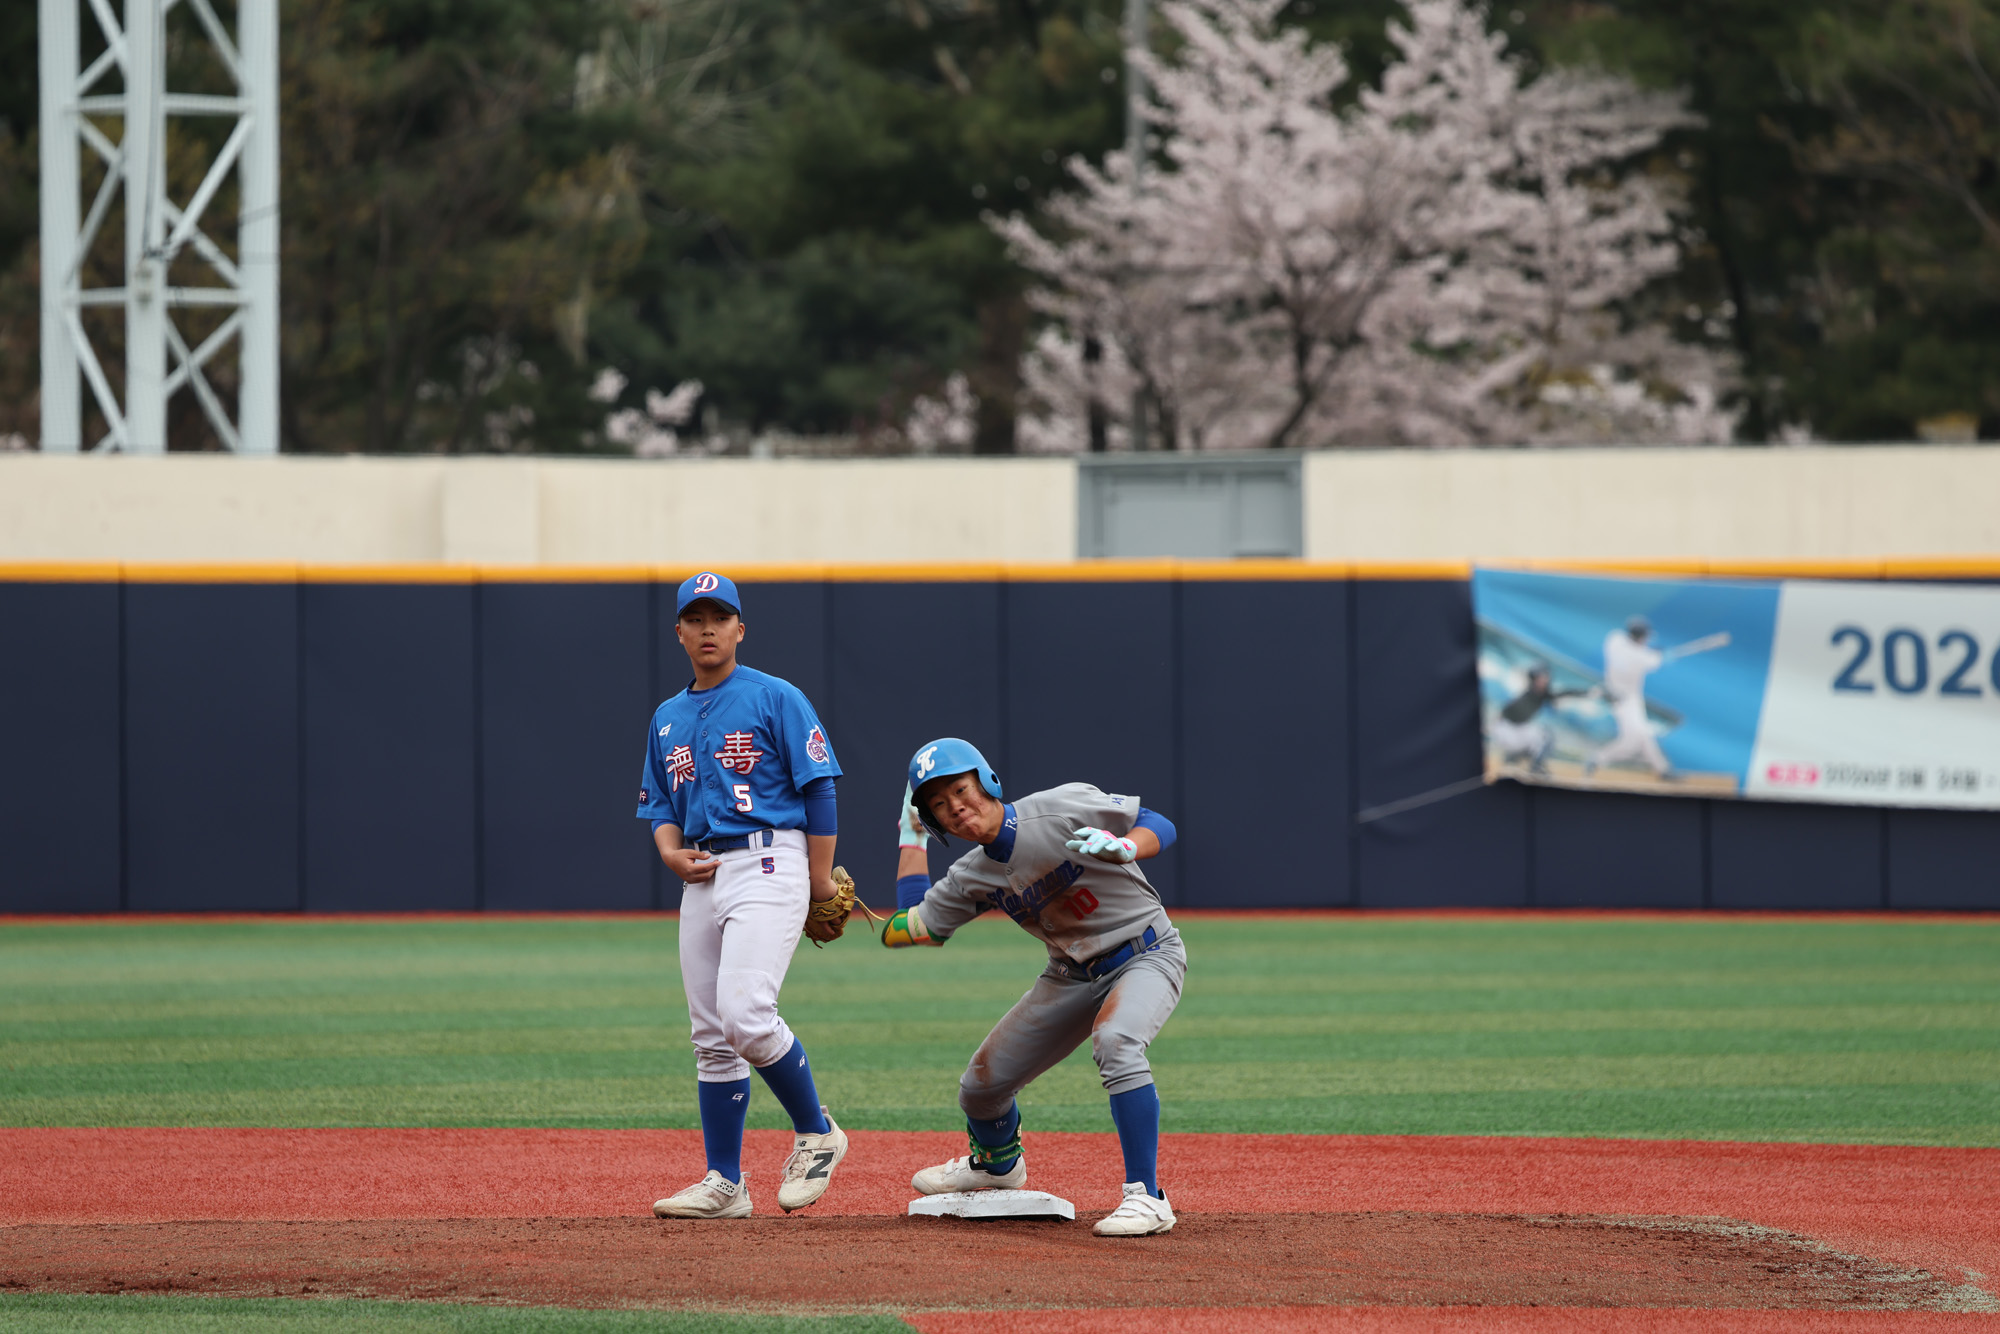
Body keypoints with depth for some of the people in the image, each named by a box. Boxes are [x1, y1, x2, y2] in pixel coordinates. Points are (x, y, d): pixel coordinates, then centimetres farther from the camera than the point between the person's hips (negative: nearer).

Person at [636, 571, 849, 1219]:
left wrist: (821, 881, -6)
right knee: (711, 1037, 5)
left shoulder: (776, 699, -2)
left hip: (767, 866, -7)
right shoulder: (668, 718, 17)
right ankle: (724, 1184, 10)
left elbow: (818, 788, -4)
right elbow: (659, 804, 22)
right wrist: (670, 852, 0)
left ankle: (816, 1134, -3)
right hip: (704, 876, 7)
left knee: (745, 1015, -22)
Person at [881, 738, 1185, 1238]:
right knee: (981, 1085, 8)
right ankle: (997, 1164, 44)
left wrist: (1122, 848, -38)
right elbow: (909, 927, 5)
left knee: (1114, 1041, -38)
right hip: (1073, 973, 6)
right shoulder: (973, 877, -2)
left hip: (1146, 953, -6)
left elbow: (1160, 826, -16)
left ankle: (1147, 1198, -33)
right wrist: (912, 838, 8)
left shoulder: (1065, 807, -20)